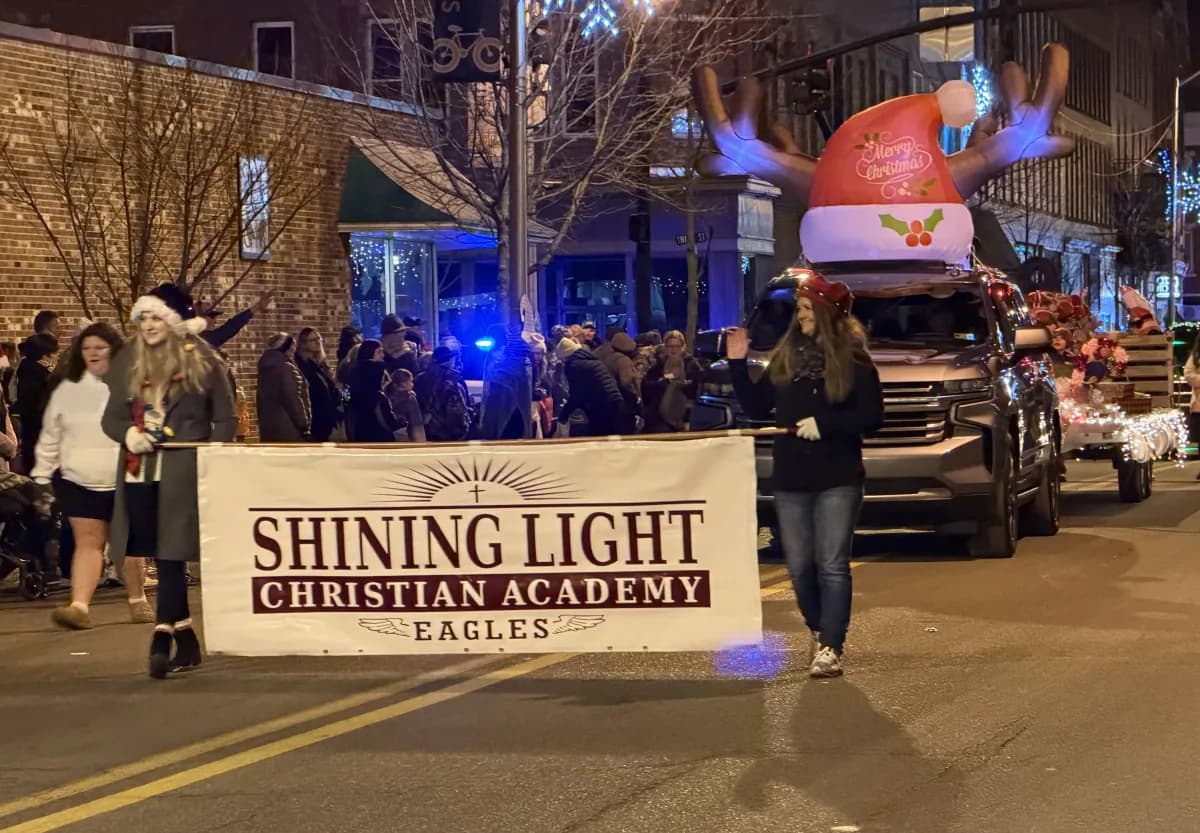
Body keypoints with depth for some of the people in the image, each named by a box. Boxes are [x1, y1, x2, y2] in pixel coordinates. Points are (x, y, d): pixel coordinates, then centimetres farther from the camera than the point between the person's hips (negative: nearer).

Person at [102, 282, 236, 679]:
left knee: (170, 553, -12)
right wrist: (127, 432, -7)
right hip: (138, 471, 5)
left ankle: (162, 639, -16)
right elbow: (111, 416, 15)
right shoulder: (128, 364, 12)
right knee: (162, 557, 8)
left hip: (182, 471, -5)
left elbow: (225, 420, 2)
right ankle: (187, 642, 18)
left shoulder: (201, 361, 1)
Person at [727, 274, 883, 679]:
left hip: (837, 480, -5)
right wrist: (738, 365, 4)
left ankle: (830, 648, -4)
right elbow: (756, 407, 12)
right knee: (800, 567, 8)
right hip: (790, 480, 5)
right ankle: (818, 630, 28)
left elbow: (872, 416, -9)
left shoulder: (853, 361, -4)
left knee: (832, 566, -7)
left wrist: (823, 424, -17)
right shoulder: (785, 357, 10)